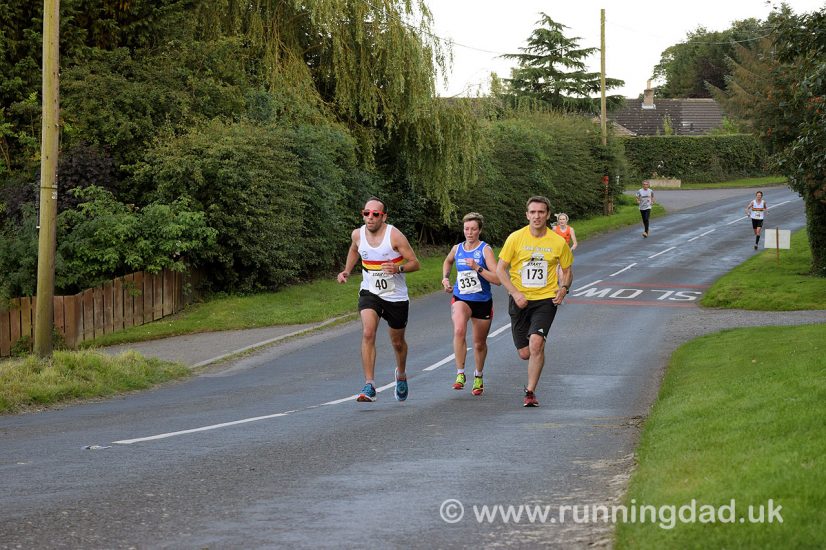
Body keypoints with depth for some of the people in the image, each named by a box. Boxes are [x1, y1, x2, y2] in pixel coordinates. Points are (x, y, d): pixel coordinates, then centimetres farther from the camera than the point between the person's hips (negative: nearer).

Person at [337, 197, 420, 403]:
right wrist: (347, 271, 8)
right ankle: (369, 386, -25)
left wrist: (398, 268, -31)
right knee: (368, 333, -22)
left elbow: (415, 263, -13)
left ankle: (401, 375, 46)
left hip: (396, 297, -2)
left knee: (397, 342, 14)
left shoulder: (395, 236, -18)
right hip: (370, 293, 2)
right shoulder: (358, 234, -5)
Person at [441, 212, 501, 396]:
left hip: (482, 301, -1)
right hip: (461, 299, 1)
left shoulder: (485, 250, -10)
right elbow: (447, 261, 29)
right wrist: (445, 278, 14)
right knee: (459, 330, -29)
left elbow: (497, 279, -20)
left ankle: (478, 376, 40)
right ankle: (460, 374, -21)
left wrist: (478, 268, -28)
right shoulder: (457, 249, 2)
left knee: (479, 343, 13)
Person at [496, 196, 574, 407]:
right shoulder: (515, 238, -3)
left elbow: (567, 270, 13)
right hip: (520, 300, 1)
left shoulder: (558, 242, -1)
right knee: (524, 354, 2)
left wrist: (564, 288, -8)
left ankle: (530, 392, -10)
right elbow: (500, 269, 1)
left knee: (536, 343, -22)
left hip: (546, 299, -1)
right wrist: (515, 293, -11)